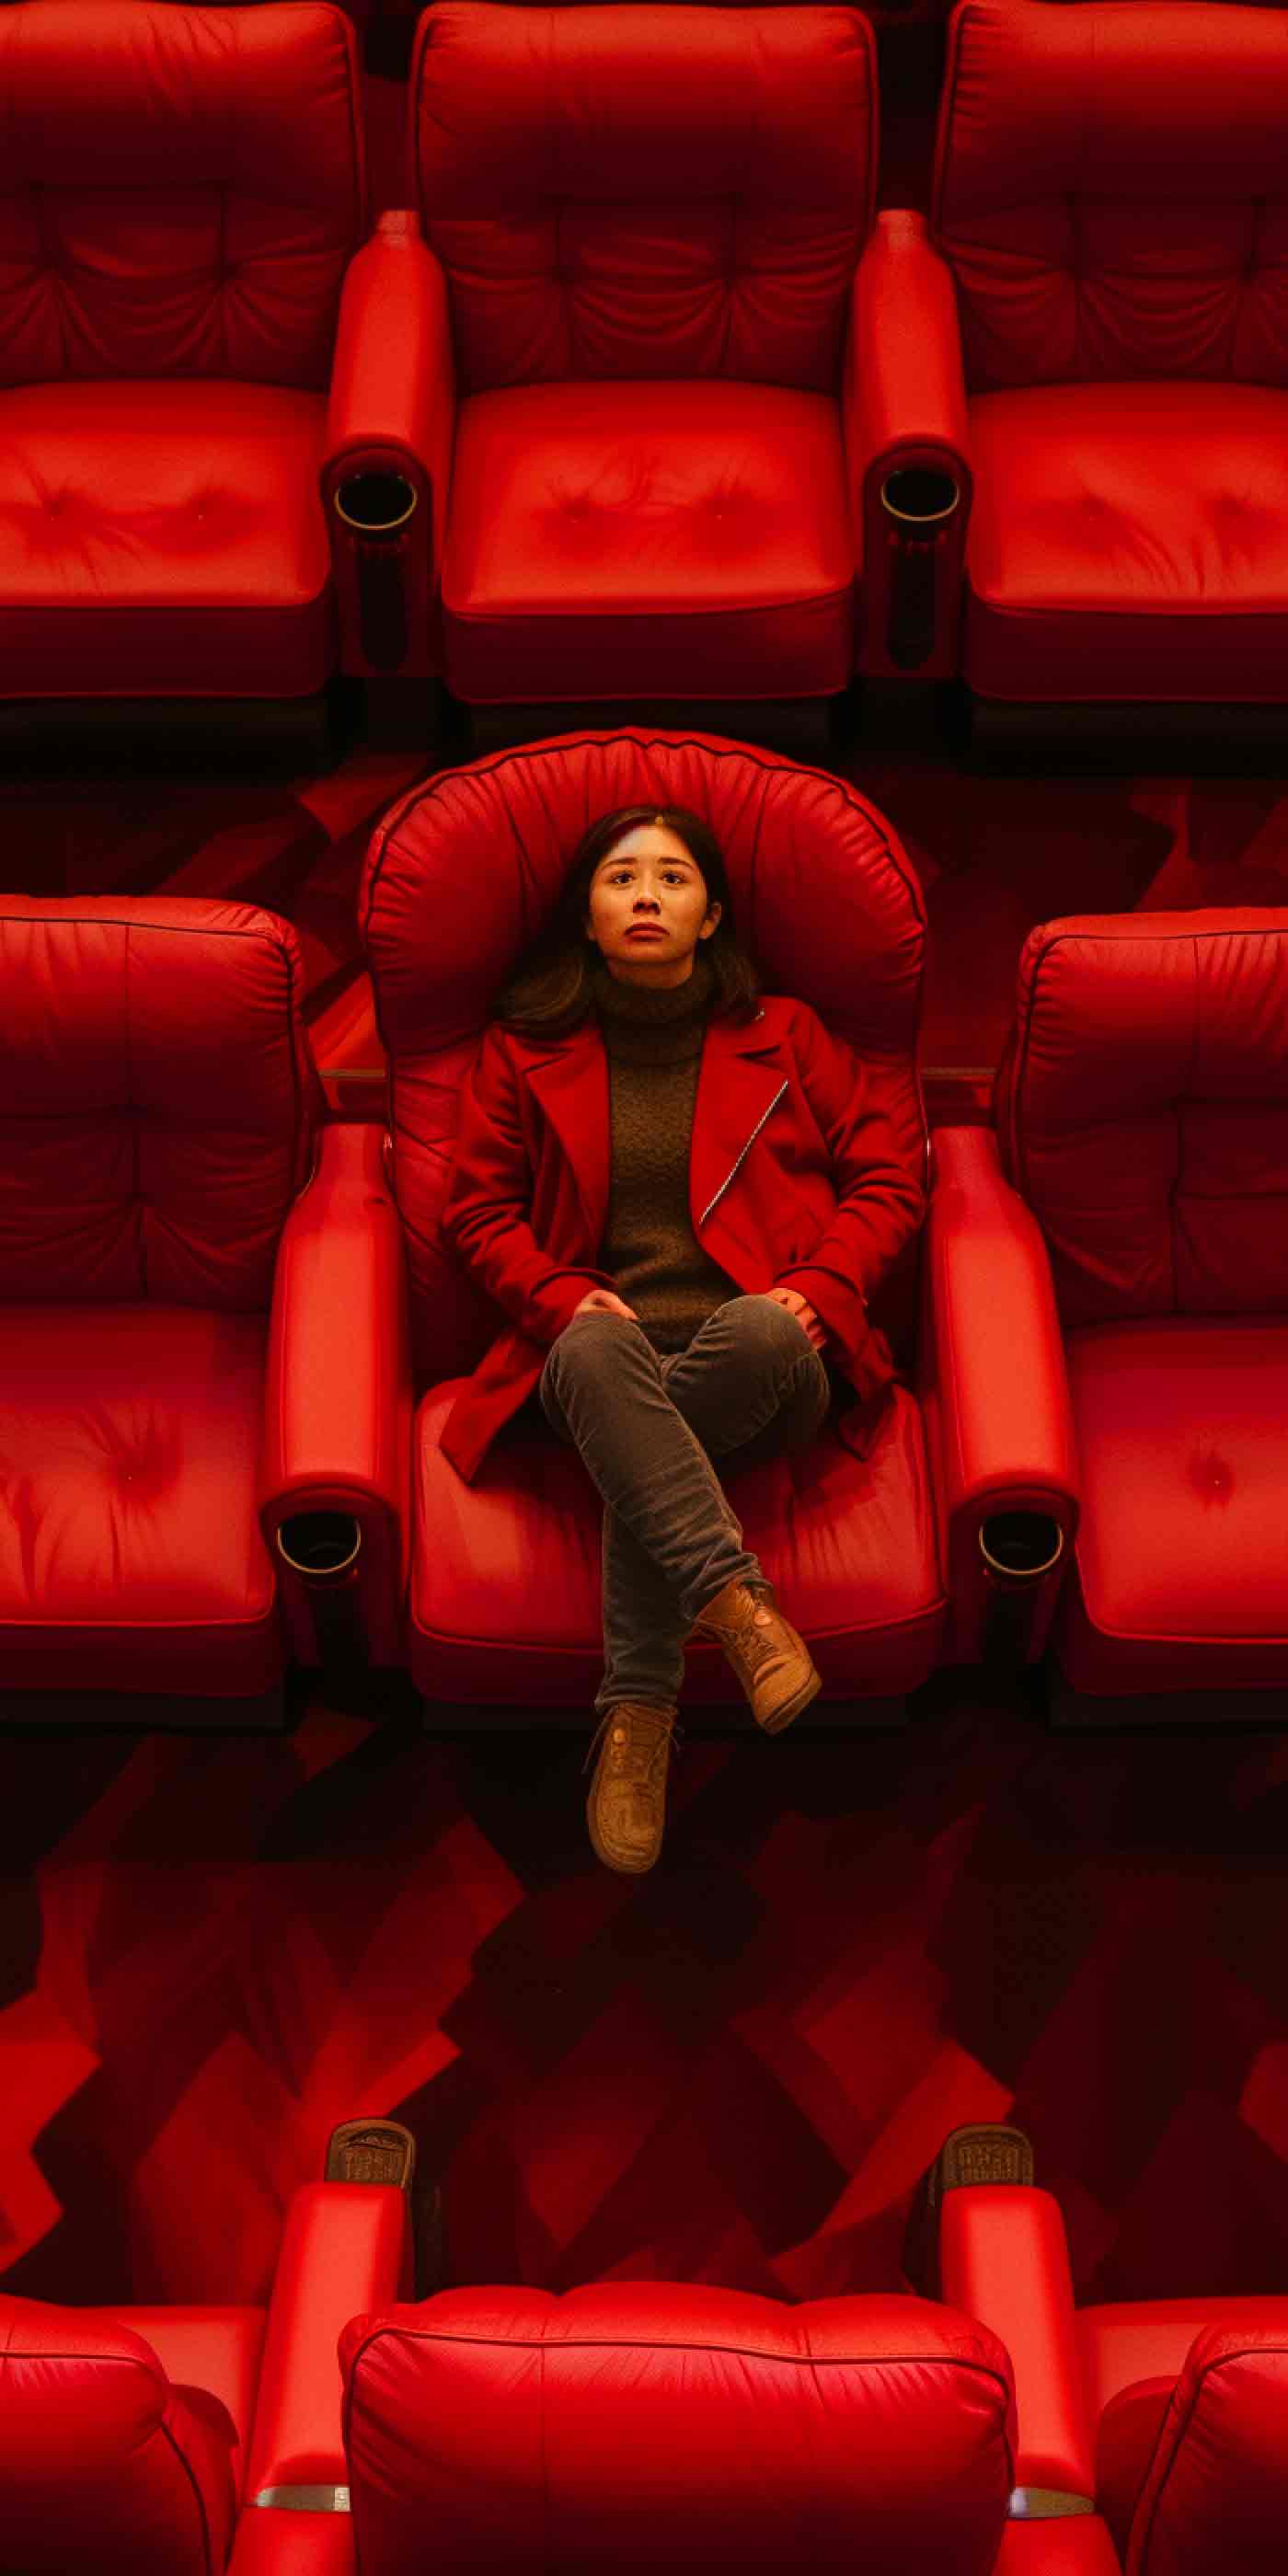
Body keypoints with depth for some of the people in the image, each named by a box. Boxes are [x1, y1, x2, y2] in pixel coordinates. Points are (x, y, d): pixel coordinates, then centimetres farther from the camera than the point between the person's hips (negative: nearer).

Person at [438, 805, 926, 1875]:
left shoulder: (785, 1036, 17)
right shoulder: (526, 1050, 16)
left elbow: (888, 1181, 15)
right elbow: (478, 1212, 14)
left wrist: (816, 1287, -4)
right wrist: (566, 1299, -6)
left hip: (766, 1353, 0)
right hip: (601, 1351, 0)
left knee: (759, 1330, -38)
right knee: (598, 1349, -37)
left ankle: (638, 1705, -34)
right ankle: (740, 1604, -48)